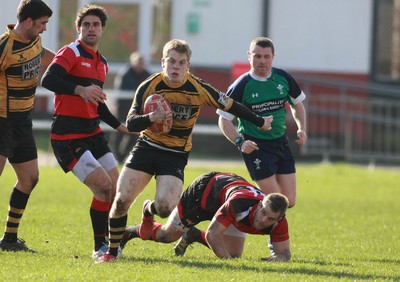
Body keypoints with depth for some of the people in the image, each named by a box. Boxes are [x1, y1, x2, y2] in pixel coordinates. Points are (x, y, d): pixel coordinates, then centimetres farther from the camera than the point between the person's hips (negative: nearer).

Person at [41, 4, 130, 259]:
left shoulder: (102, 63, 17)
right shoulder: (71, 53, -9)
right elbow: (48, 80, -27)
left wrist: (122, 127, 26)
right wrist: (80, 89, -39)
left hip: (93, 133, 8)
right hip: (67, 137, -8)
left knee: (116, 189, 4)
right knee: (103, 186, -16)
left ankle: (109, 240, 20)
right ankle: (100, 246, -3)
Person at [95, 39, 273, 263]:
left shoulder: (199, 89, -10)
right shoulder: (149, 87, -9)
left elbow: (231, 106, 3)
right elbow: (130, 123, -9)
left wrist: (261, 122, 12)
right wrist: (152, 118, -29)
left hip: (176, 155, -1)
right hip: (147, 148, 1)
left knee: (165, 208, -21)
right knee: (122, 200, -13)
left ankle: (149, 210, 20)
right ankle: (112, 250, 9)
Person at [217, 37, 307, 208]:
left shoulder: (283, 78, 0)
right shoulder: (241, 86, -13)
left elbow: (297, 104, 18)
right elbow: (224, 119, -8)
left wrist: (302, 129, 2)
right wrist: (239, 142, -23)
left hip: (281, 142, 5)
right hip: (255, 147, -5)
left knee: (289, 201, 2)